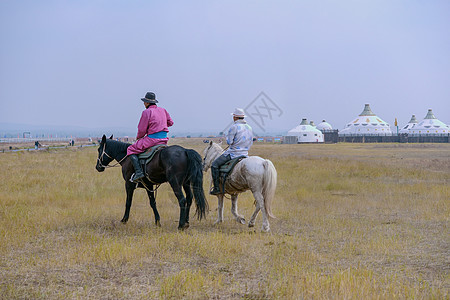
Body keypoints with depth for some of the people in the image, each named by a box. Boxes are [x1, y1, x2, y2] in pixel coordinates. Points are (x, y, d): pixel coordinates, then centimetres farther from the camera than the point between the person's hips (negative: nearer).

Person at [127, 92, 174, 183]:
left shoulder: (147, 112, -11)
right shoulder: (163, 110, 10)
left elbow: (142, 130, -10)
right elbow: (170, 122, 21)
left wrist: (138, 137, 10)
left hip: (152, 139, -7)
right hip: (164, 140, 7)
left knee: (131, 150, 1)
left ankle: (138, 172, -14)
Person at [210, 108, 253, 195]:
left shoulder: (234, 127, -15)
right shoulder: (249, 128, 9)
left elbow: (229, 141, -16)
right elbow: (251, 143, 16)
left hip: (233, 154, -8)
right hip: (245, 154, 8)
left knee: (214, 165, -2)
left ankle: (217, 188, -8)